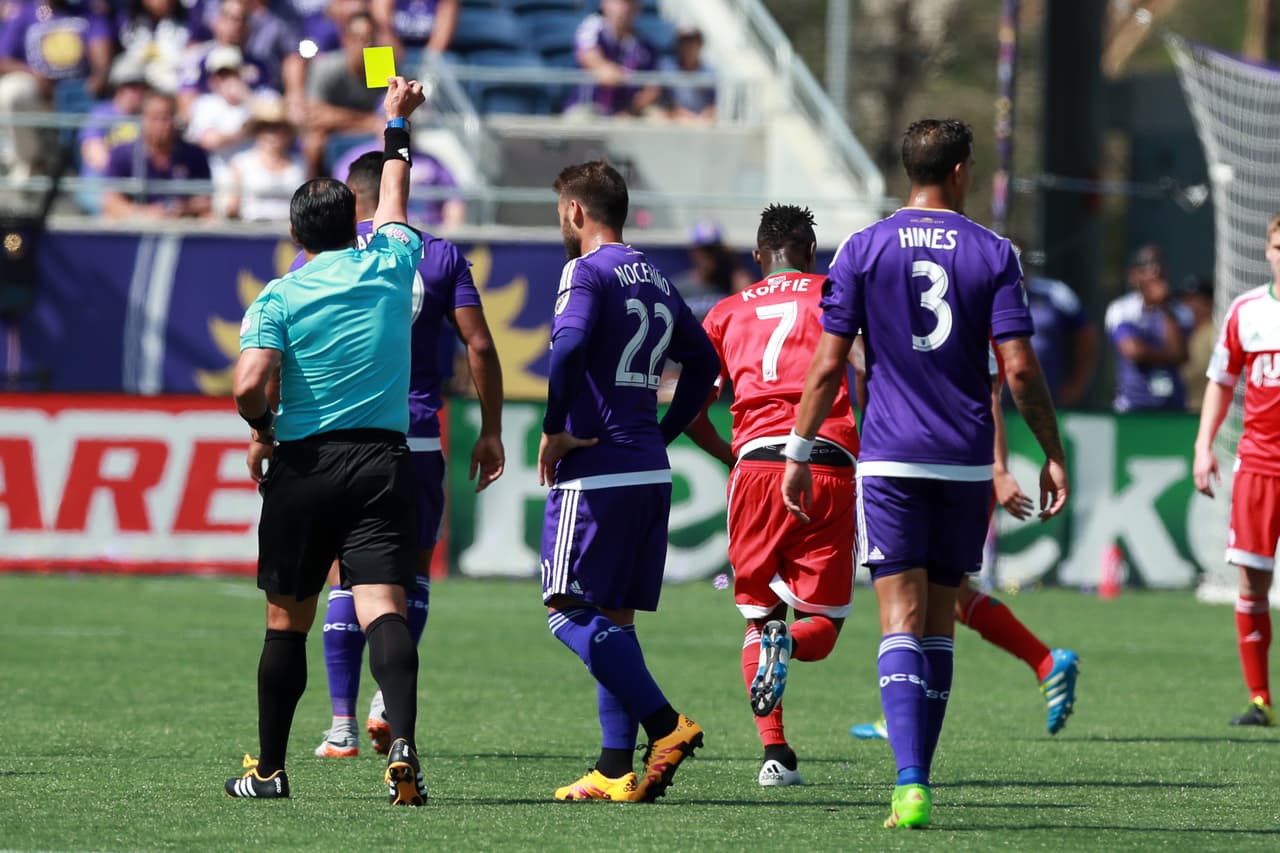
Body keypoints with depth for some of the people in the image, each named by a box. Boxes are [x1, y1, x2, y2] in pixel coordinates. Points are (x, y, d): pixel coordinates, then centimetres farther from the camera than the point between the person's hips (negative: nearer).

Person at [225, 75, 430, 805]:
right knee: (384, 607, -11)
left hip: (303, 465, -1)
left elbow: (250, 384, -15)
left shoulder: (279, 299, -2)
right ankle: (403, 741, -33)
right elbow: (395, 195, 25)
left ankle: (270, 768, 18)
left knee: (289, 619, 11)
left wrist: (262, 431, 6)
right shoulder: (389, 267, 5)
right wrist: (397, 122, 41)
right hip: (383, 461, 1)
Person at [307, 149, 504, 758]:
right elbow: (479, 346, 0)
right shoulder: (441, 256, 5)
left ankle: (342, 724, 2)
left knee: (346, 576, 5)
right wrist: (491, 431, 6)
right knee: (412, 567, 15)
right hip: (417, 436, 0)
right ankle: (388, 696, -3)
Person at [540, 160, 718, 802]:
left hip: (595, 470, -8)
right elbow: (703, 363, 24)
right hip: (650, 473, 8)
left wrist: (553, 430, -14)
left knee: (570, 611, -6)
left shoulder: (588, 272, -8)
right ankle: (616, 770, 6)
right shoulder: (657, 282, 17)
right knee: (613, 618, 10)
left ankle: (666, 725, -17)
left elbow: (568, 347, -25)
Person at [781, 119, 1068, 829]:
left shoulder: (863, 250, 0)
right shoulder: (993, 254, 1)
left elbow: (828, 365, -2)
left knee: (901, 621, -6)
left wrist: (798, 452, 5)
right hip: (965, 461, 1)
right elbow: (1020, 369, -4)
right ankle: (917, 778, 16)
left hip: (888, 459, -1)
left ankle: (910, 781, -22)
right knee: (939, 621, 12)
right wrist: (1052, 453, 4)